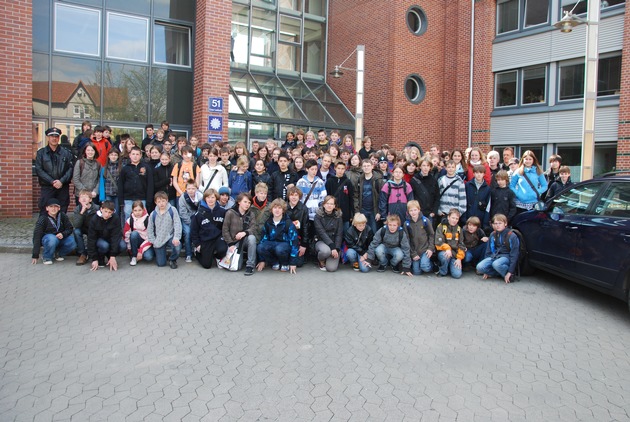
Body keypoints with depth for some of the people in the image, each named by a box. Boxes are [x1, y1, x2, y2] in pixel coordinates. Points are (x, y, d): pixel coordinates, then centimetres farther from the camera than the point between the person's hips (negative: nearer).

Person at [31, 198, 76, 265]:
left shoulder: (62, 216, -9)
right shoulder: (42, 219, -17)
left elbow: (69, 229, -3)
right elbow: (37, 237, -19)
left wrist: (63, 234, -29)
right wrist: (35, 256, -24)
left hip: (60, 237, 3)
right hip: (47, 238, -3)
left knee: (73, 243, -25)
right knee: (52, 239, -38)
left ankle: (57, 253, 3)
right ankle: (46, 257, -11)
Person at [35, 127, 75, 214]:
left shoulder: (66, 153, 8)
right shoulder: (41, 153, 6)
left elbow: (70, 168, 0)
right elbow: (39, 170, -2)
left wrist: (62, 181, -14)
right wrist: (52, 181, -12)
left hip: (63, 188, 1)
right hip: (47, 187, -1)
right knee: (44, 213, -3)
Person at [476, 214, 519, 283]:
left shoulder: (512, 236, -10)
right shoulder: (492, 235, 5)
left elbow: (514, 254, -11)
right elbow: (488, 251, 10)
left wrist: (510, 272, -17)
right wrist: (486, 271, 8)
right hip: (494, 255, 5)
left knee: (496, 264, -39)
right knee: (479, 267, -23)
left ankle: (510, 275, -12)